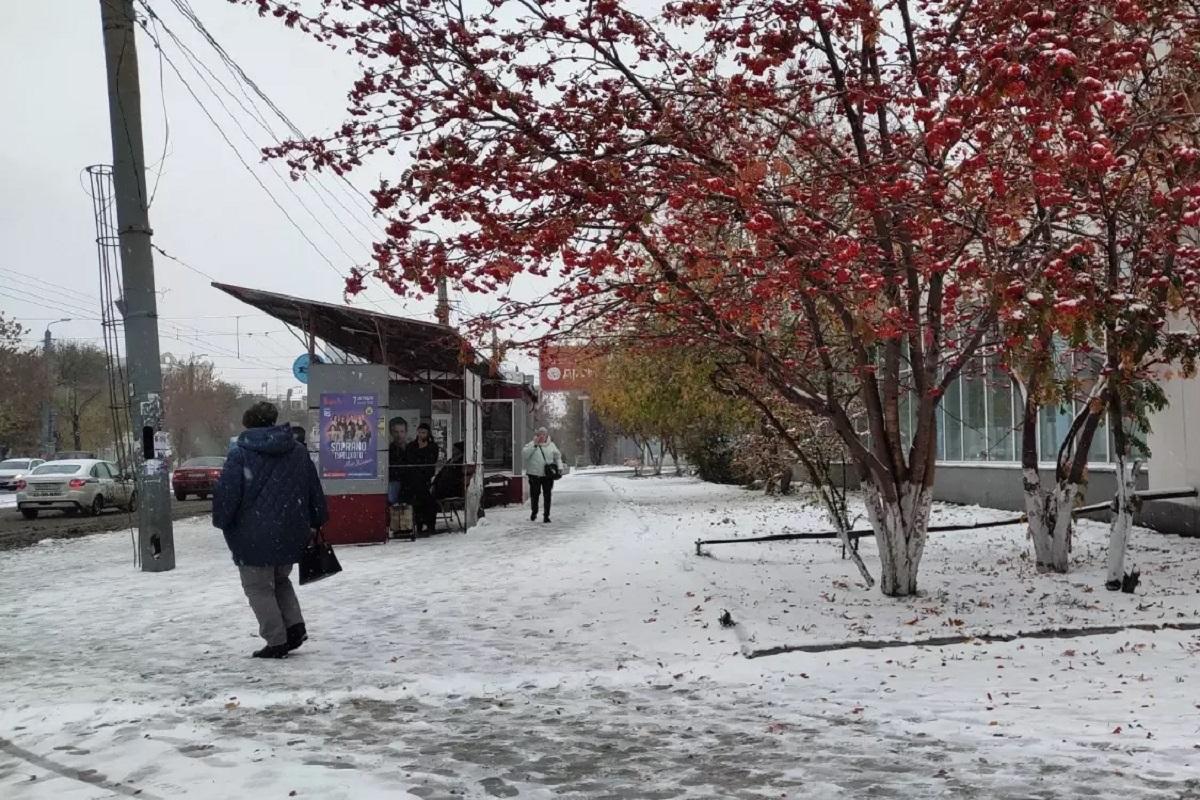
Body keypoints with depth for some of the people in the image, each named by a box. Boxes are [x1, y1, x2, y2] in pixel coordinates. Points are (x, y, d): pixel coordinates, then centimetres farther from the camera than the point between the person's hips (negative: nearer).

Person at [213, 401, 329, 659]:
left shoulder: (240, 454, -8)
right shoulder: (298, 452, 7)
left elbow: (226, 493, -11)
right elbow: (315, 490, 12)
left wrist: (222, 521, 6)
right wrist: (317, 521, 22)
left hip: (255, 537, -5)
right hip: (292, 535, 5)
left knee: (259, 588, 6)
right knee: (280, 581, 23)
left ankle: (277, 640, 2)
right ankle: (295, 625, 6)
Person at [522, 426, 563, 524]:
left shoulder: (551, 445, 10)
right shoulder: (531, 445, 3)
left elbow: (558, 457, 16)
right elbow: (524, 454, -11)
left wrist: (560, 467, 1)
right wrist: (535, 445, -15)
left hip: (548, 475, 1)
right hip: (534, 474, -1)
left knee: (547, 496, 1)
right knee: (534, 495, 5)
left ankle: (546, 516, 9)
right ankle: (534, 512, 27)